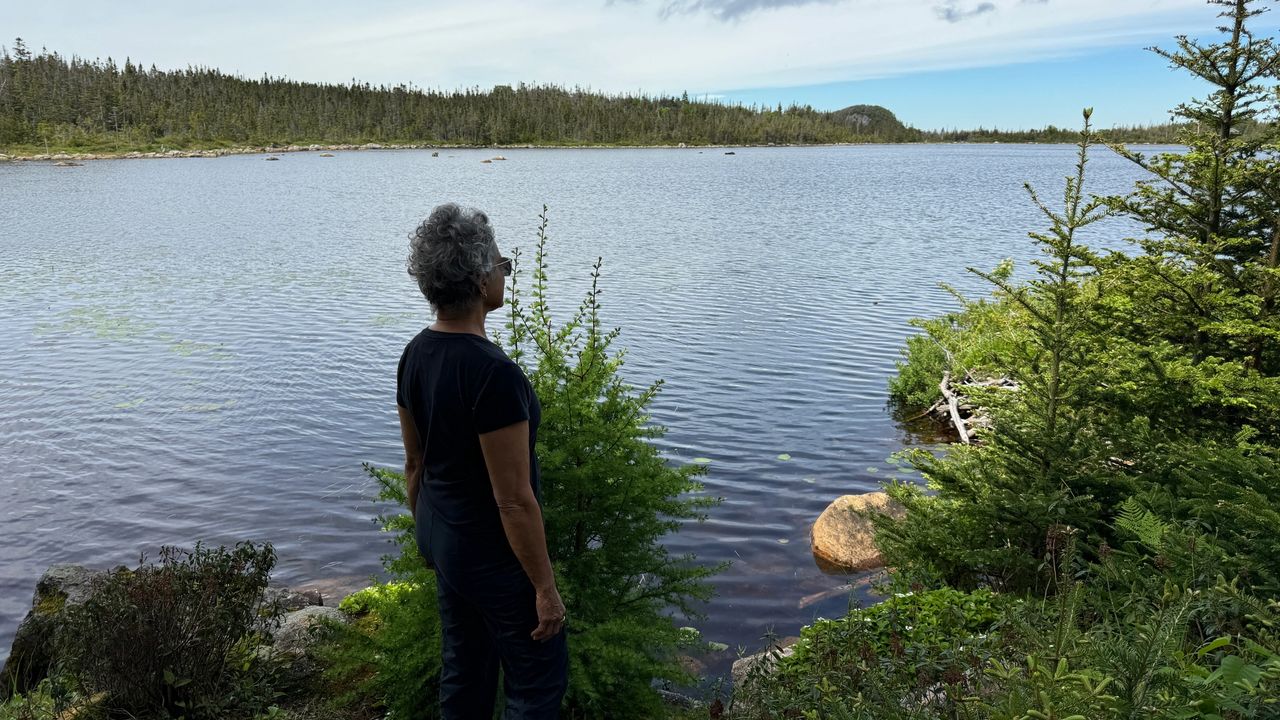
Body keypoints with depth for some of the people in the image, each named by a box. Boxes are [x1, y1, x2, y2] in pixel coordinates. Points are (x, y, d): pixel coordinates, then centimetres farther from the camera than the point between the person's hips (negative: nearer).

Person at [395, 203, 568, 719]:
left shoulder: (415, 355, -3)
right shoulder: (494, 374, -30)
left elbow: (415, 463, 8)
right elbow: (514, 500, -26)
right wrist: (545, 588, -15)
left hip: (442, 541, 8)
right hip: (495, 558, -8)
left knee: (462, 670, 23)